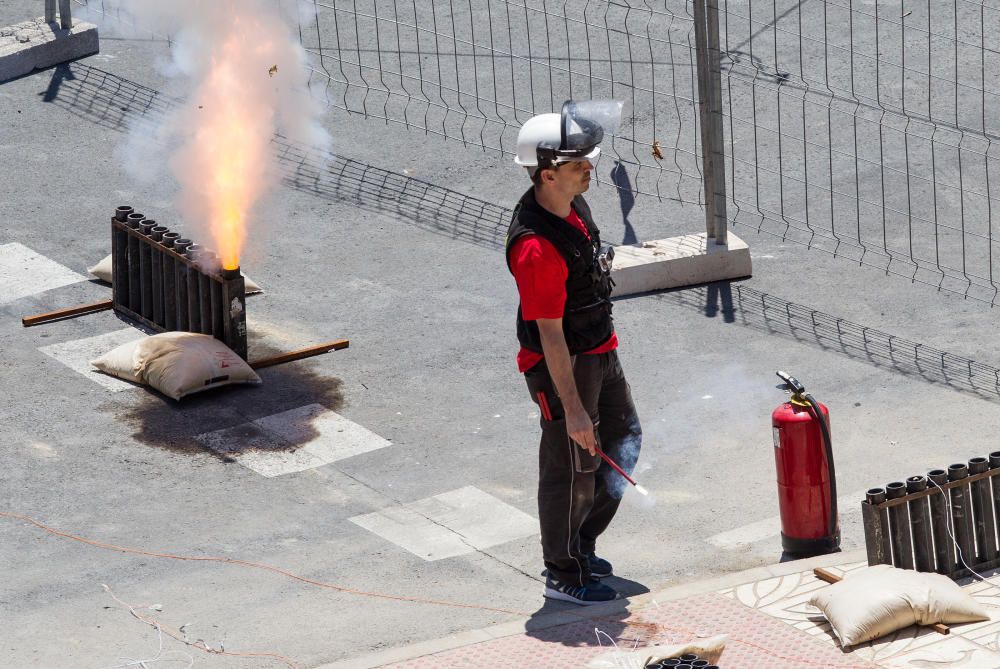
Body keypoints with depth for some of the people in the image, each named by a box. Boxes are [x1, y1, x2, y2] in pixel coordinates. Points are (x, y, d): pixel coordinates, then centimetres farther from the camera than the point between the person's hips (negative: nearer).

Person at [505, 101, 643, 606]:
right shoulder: (536, 247, -32)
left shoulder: (571, 205, -2)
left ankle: (582, 544, 36)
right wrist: (572, 409, -24)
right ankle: (564, 575, 22)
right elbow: (550, 335, -28)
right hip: (564, 364, -10)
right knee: (571, 467, 5)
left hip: (599, 351, 10)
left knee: (623, 439, 21)